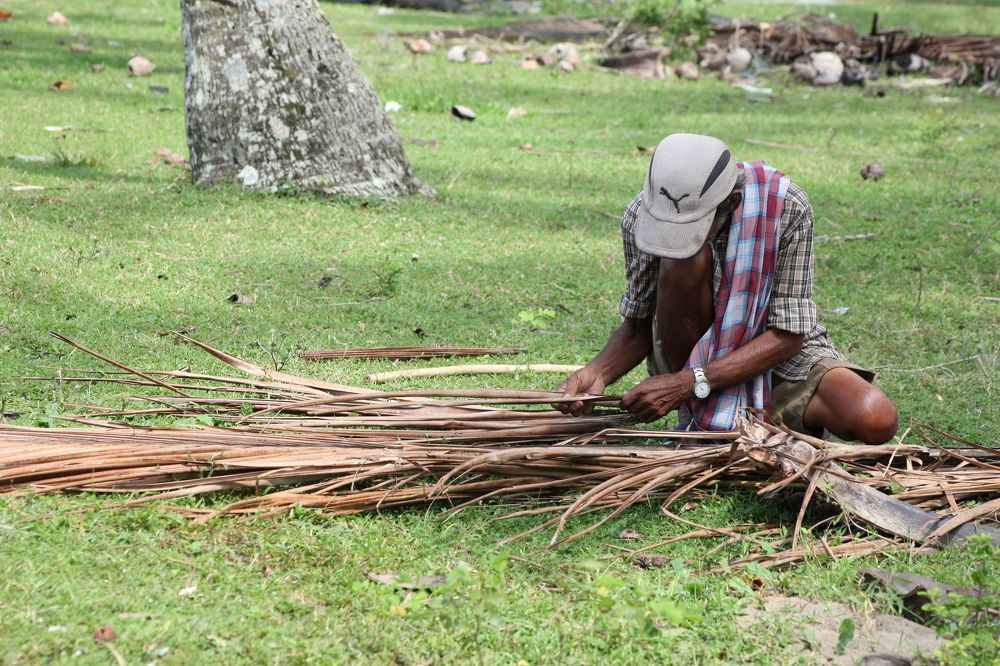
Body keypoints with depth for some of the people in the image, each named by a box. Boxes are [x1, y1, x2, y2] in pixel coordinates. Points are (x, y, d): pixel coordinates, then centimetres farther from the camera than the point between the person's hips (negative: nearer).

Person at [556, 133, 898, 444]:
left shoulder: (786, 208, -24)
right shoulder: (640, 216, -17)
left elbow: (788, 336, -22)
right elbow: (638, 326, -5)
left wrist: (688, 383, -31)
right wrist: (598, 372, -26)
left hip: (780, 353, 0)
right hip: (691, 355, 1)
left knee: (877, 421, -28)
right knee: (685, 261, -31)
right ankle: (700, 424, -17)